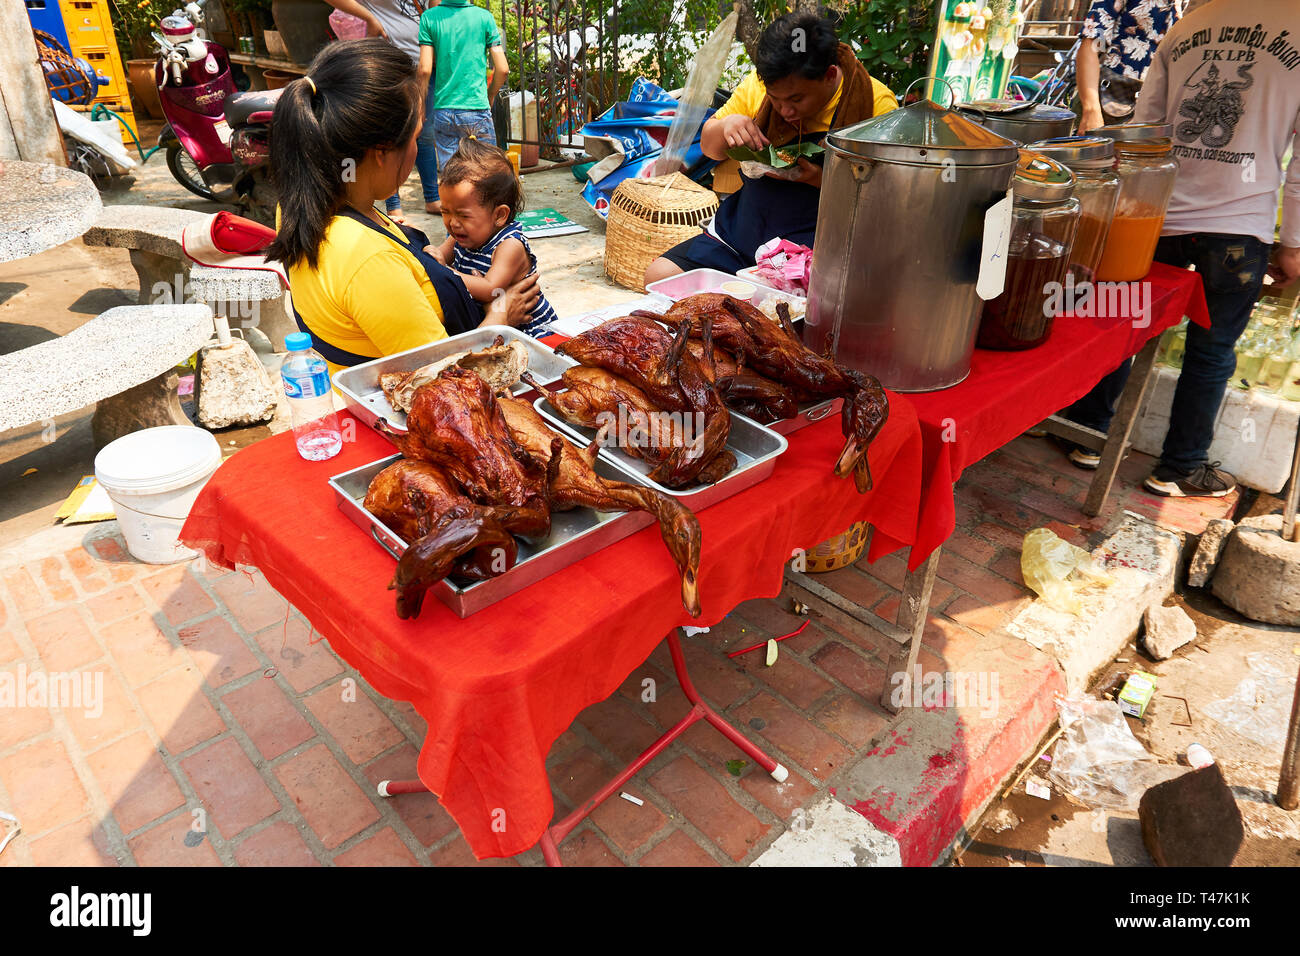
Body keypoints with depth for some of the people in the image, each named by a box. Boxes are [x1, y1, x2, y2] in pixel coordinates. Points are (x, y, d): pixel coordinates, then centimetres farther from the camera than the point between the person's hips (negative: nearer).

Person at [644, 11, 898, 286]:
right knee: (658, 276, -6)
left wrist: (821, 179, -23)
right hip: (739, 237, 5)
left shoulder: (876, 103, -11)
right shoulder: (759, 82, 1)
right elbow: (709, 147, 14)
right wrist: (725, 127, -11)